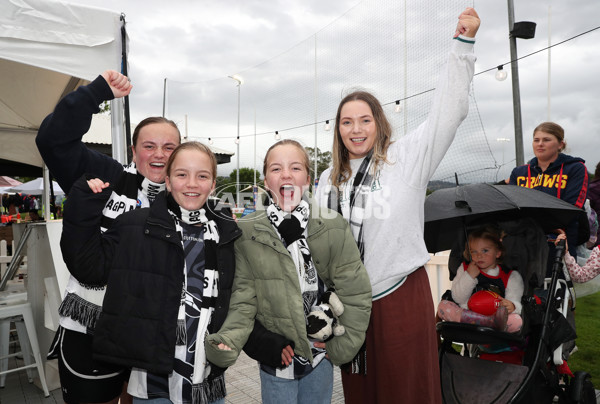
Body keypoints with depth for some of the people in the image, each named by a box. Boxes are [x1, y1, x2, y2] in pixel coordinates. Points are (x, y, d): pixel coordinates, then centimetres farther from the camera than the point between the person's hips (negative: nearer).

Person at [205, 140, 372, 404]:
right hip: (276, 360, -1)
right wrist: (228, 341, -24)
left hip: (320, 355, 2)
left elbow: (355, 292, -6)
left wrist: (342, 347, -5)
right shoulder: (248, 232, -11)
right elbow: (244, 298, -9)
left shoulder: (333, 227, -10)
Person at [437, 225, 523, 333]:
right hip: (467, 313, 2)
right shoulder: (465, 269, 16)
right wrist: (469, 276, -6)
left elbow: (516, 302, 0)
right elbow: (458, 298, 7)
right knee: (443, 305, -26)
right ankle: (491, 321, -41)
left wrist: (512, 306, -26)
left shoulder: (511, 277, 10)